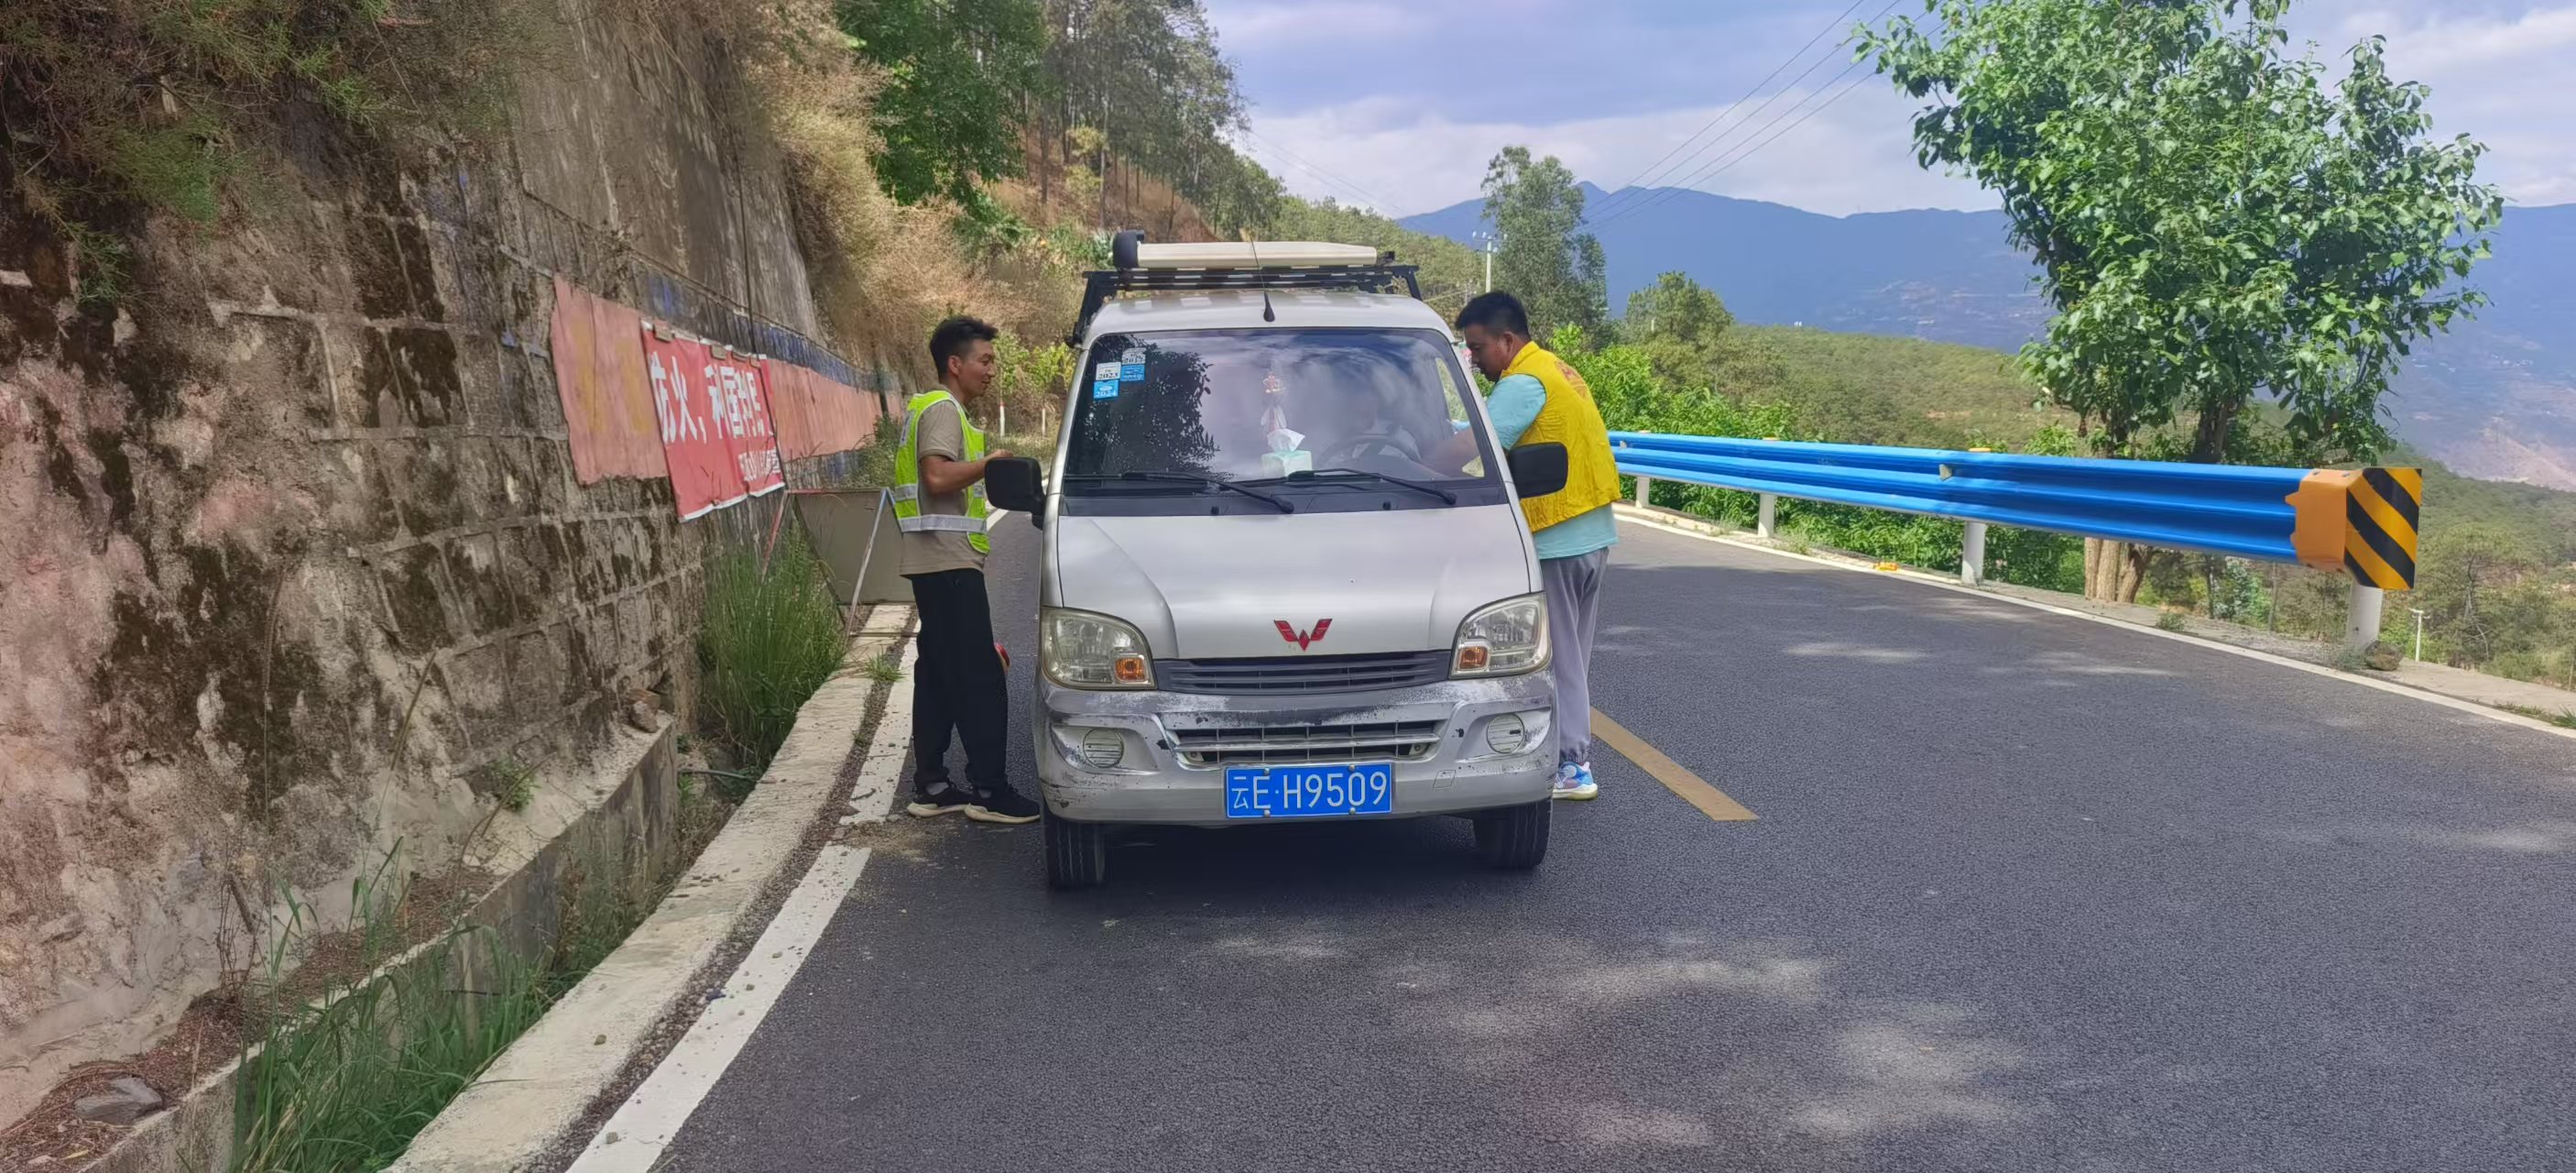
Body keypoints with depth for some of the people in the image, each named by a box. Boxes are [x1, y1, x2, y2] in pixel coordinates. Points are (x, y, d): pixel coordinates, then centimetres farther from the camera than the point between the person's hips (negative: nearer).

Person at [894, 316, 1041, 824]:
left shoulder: (939, 410, 21)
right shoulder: (943, 410, -12)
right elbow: (938, 477, -25)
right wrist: (988, 462, -14)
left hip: (937, 565, 11)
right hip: (949, 560, -11)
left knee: (938, 673, 12)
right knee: (981, 678, -9)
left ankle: (930, 785, 16)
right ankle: (988, 790, -7)